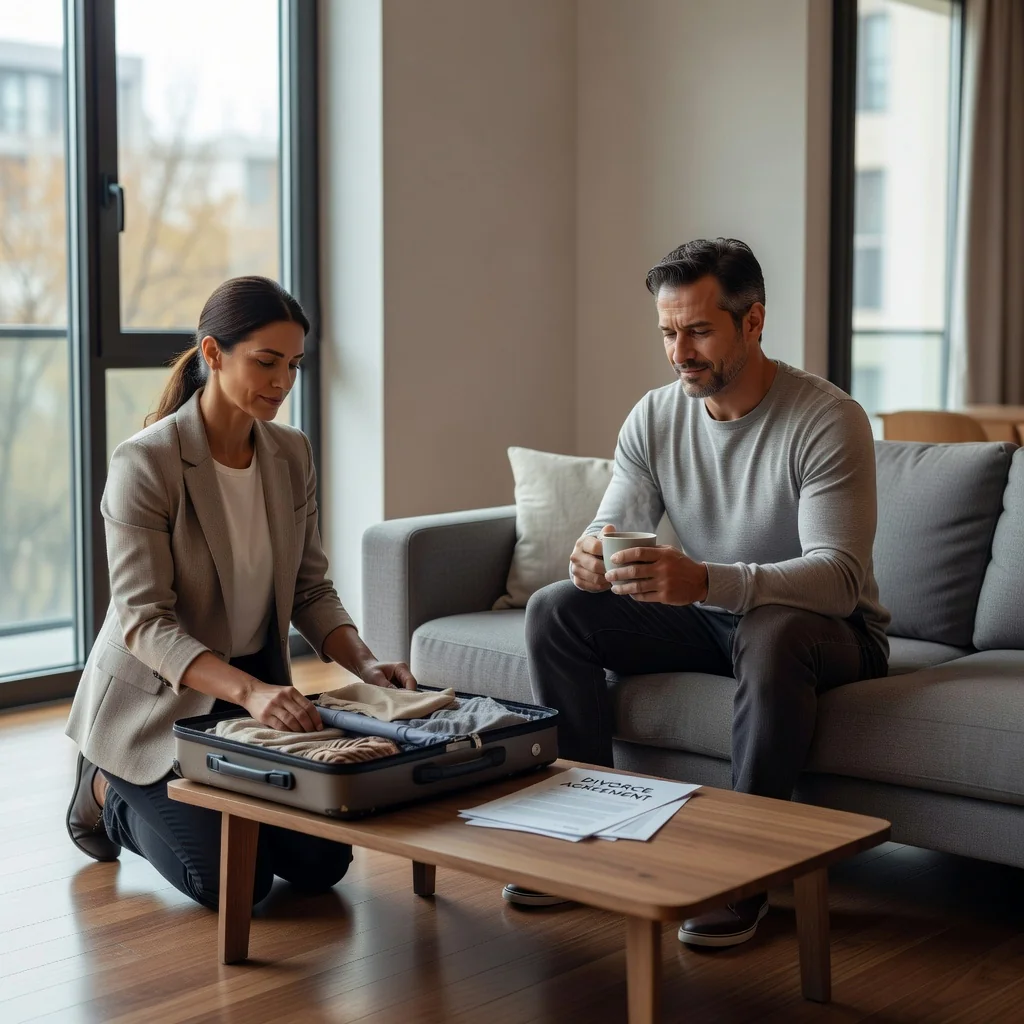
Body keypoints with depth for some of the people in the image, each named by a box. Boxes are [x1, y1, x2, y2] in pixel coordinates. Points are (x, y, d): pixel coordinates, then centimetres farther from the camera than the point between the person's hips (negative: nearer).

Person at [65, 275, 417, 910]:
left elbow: (311, 588, 2)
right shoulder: (145, 463, -22)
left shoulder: (292, 454, -2)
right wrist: (249, 691, -40)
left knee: (322, 864, -1)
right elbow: (144, 621, -26)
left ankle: (187, 799, 25)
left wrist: (366, 666, -16)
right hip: (159, 697, -6)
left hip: (259, 685, 6)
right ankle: (111, 795, 16)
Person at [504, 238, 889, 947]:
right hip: (706, 621, 6)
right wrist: (591, 559, -32)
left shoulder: (828, 420, -21)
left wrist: (705, 581, -47)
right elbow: (610, 530, -4)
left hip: (829, 629, -5)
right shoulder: (655, 418, -3)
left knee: (771, 632, -40)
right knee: (555, 610, -11)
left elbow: (839, 577, -31)